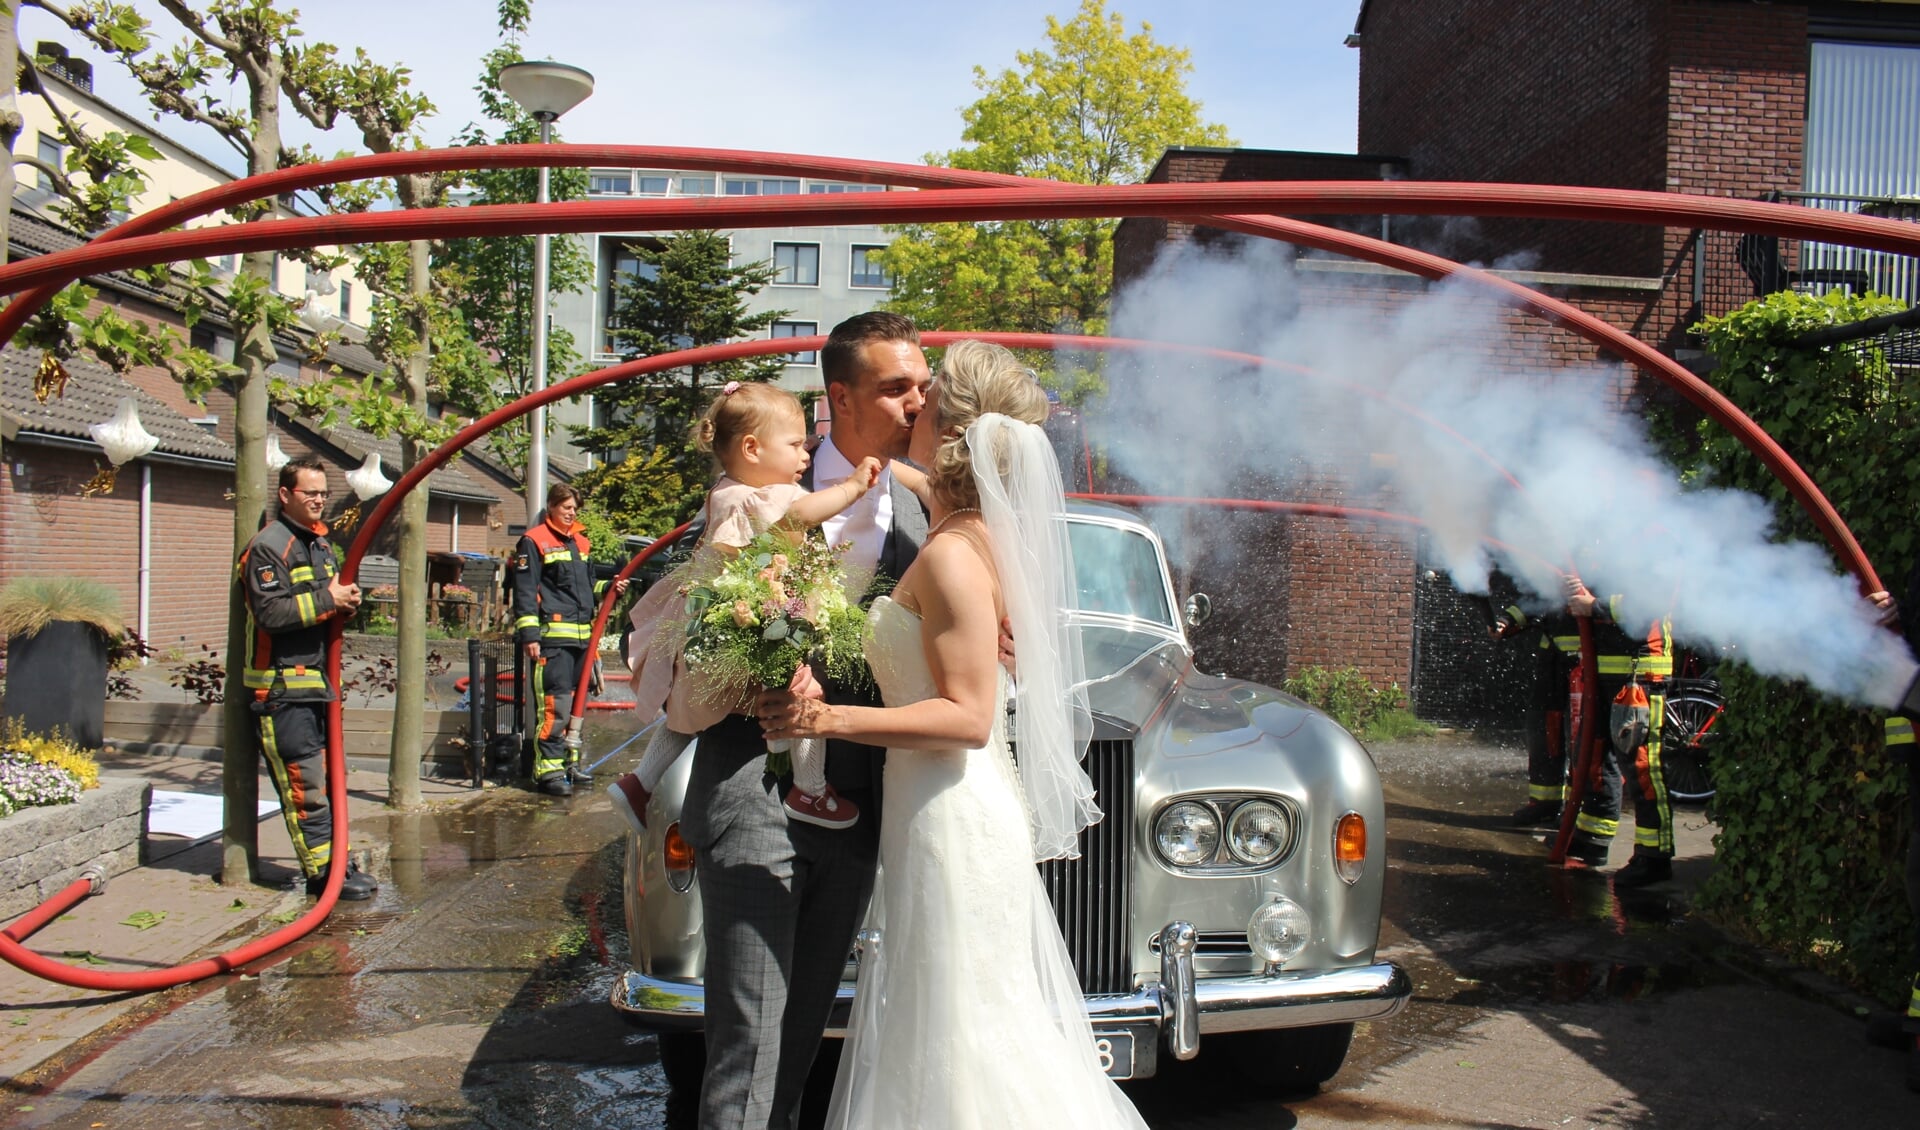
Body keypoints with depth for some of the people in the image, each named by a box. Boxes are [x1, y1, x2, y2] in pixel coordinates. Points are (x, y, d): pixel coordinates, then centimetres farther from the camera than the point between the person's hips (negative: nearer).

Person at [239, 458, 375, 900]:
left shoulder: (321, 544, 18)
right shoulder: (268, 546, -11)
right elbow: (269, 612, -22)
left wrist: (346, 602, 6)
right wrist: (326, 601, -19)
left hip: (317, 678, 9)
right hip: (281, 684, -9)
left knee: (325, 776, 13)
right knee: (305, 782, -7)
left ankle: (334, 860, 20)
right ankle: (323, 870, -3)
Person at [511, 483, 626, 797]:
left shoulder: (582, 543, 20)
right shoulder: (534, 541, -3)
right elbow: (524, 591, -8)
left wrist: (610, 589, 8)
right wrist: (529, 634, -15)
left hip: (581, 635, 8)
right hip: (551, 637, -8)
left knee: (576, 700, 14)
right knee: (554, 704, -12)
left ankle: (570, 760, 24)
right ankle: (548, 769, -8)